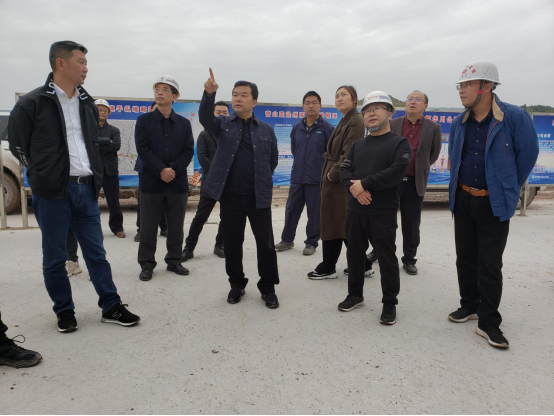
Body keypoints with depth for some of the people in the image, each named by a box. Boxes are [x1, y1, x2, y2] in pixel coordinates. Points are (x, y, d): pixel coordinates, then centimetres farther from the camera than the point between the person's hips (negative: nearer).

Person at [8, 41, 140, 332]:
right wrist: (44, 174, 5)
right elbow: (18, 145, 2)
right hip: (51, 193, -4)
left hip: (86, 189, 5)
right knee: (55, 257, 7)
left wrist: (94, 178, 13)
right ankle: (64, 312, 23)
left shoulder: (87, 103, 12)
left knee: (96, 252, 9)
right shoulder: (32, 103, -5)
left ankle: (111, 308, 17)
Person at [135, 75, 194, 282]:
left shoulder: (184, 123, 9)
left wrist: (173, 169, -14)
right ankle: (147, 264, 16)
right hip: (151, 182, -1)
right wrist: (161, 170, -17)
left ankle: (174, 261, 23)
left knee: (176, 227, 9)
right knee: (148, 227, 4)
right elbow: (143, 149, -6)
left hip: (178, 183, 2)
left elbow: (189, 151, 1)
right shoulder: (144, 120, 5)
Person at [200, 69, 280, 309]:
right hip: (230, 196, 0)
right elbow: (205, 118, -17)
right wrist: (209, 94, -33)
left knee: (266, 244, 4)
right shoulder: (223, 125, 5)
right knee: (232, 243, 9)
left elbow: (273, 160, 15)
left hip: (259, 197, 0)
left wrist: (262, 180, 11)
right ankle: (237, 285, 27)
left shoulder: (266, 130, 6)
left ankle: (268, 287, 20)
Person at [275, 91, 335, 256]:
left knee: (314, 213, 6)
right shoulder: (297, 128, 7)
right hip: (296, 177, 4)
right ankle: (287, 239, 26)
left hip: (317, 179, -4)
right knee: (291, 210, 11)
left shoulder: (327, 128, -7)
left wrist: (322, 167, 0)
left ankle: (312, 243, 20)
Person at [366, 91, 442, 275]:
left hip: (414, 183, -1)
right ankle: (377, 251, 30)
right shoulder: (393, 124, 2)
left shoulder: (433, 128, 0)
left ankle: (409, 259, 21)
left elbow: (433, 155, 10)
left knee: (411, 225, 6)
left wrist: (418, 168, 14)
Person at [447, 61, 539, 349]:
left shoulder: (514, 117, -14)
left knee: (490, 264, -1)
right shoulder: (459, 123, 2)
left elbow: (528, 154, -5)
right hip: (463, 200, 5)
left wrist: (509, 189, 3)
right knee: (465, 258, 13)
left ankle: (489, 322, 12)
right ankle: (469, 305, 31)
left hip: (494, 203, -5)